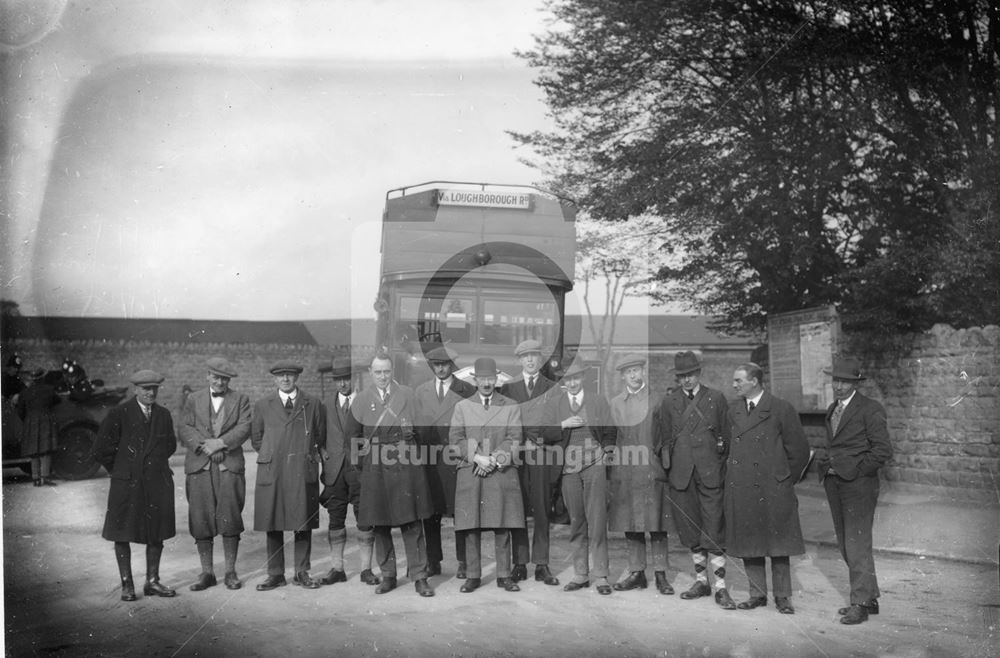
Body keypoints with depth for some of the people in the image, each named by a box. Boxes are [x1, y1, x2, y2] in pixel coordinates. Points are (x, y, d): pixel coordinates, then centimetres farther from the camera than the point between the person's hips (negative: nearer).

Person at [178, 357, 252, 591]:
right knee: (200, 520, 0)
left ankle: (230, 572, 6)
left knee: (229, 519, -4)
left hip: (230, 466, -1)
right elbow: (184, 429, 4)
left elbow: (244, 429, -1)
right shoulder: (193, 400, 15)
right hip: (199, 467, 1)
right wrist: (205, 446, -11)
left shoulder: (240, 399, 11)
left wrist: (220, 443, -13)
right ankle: (207, 573, 9)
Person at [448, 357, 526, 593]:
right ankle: (473, 576, 8)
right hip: (470, 473, 1)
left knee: (502, 527, -1)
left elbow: (513, 440, 2)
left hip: (502, 473, 0)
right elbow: (456, 438, 4)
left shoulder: (511, 407, 11)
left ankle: (504, 575, 7)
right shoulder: (462, 407, 13)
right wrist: (477, 458, -10)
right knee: (471, 527, 0)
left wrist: (494, 460, -11)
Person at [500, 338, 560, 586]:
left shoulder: (553, 388, 10)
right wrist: (520, 442, -3)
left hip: (543, 454, -1)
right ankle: (519, 563, 9)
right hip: (515, 454, 1)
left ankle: (541, 565, 6)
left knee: (542, 511, 1)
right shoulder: (507, 388, 12)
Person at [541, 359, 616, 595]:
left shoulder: (598, 401, 10)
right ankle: (580, 574, 16)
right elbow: (545, 433, 5)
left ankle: (600, 576, 1)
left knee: (597, 522, -6)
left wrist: (609, 449, -5)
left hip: (594, 465, -1)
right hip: (568, 468, 2)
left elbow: (610, 431, 11)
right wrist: (563, 425, -10)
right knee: (575, 523, 7)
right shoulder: (553, 403, 12)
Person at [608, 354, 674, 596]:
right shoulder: (615, 403, 12)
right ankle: (637, 573, 16)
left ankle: (660, 575, 7)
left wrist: (664, 463, -5)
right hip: (624, 472, 3)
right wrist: (610, 475, 8)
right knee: (630, 526, 6)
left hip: (651, 471, -3)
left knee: (656, 524, -1)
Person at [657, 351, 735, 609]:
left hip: (710, 472, -3)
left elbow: (727, 435, 6)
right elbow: (665, 439, 13)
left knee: (714, 529, -6)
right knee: (690, 530, 9)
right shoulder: (669, 402, 10)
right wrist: (669, 465, 6)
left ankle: (720, 587, -2)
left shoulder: (716, 399, 5)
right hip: (681, 474, 3)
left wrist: (721, 465, 1)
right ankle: (701, 580, 21)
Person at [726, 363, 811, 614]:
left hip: (772, 490, -4)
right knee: (747, 543, 8)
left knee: (777, 545, 3)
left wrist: (785, 481, 4)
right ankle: (757, 594, 20)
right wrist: (732, 478, 9)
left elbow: (800, 451, 0)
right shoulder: (733, 409, 10)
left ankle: (782, 597, 15)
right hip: (740, 489, 5)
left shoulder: (781, 409, -5)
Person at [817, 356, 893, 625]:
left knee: (857, 546, -6)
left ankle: (860, 604, 3)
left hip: (859, 486, -8)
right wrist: (824, 458, 5)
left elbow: (883, 451, -12)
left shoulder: (871, 409, -8)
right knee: (846, 546, 12)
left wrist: (855, 470, -13)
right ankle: (870, 598, 24)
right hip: (834, 486, 8)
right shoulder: (832, 410, 16)